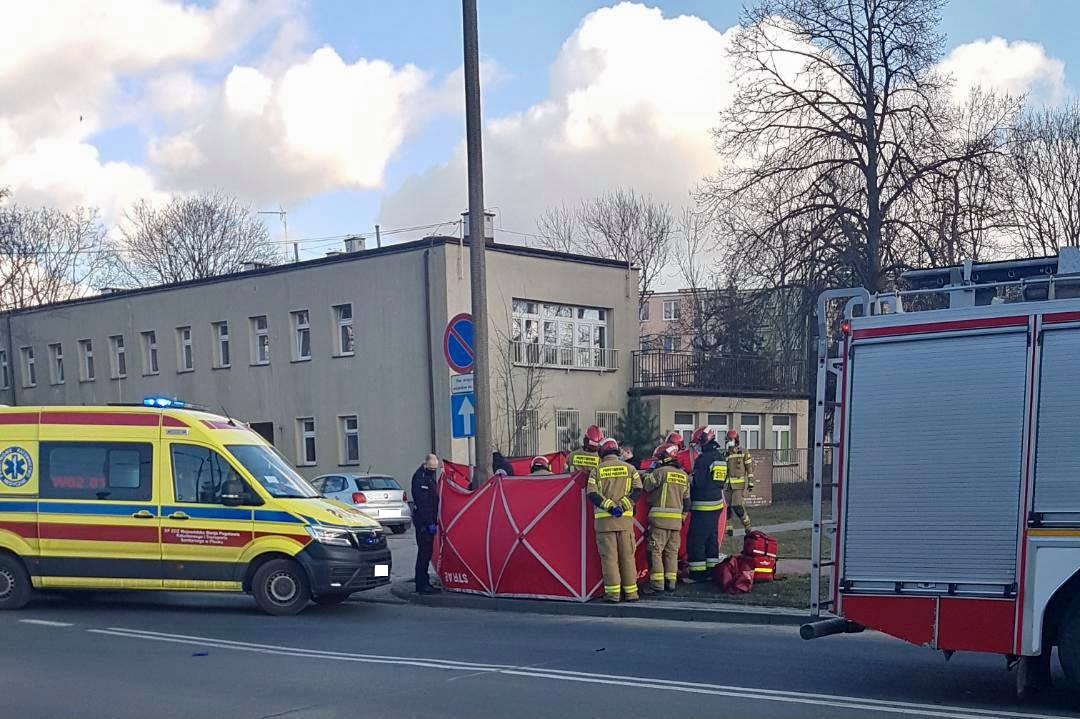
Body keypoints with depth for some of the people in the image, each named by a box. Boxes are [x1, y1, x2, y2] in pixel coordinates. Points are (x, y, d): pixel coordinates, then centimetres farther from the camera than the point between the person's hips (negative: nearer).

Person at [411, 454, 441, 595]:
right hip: (423, 522, -9)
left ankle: (423, 583, 19)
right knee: (424, 552, -8)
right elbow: (422, 503, -19)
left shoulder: (429, 476, 16)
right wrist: (430, 522, -20)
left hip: (428, 521, 9)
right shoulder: (419, 477, -14)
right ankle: (422, 585, -7)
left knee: (426, 552, 12)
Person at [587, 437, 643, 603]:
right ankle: (630, 592, 9)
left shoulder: (596, 470, 3)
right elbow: (637, 491, -3)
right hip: (625, 518, 1)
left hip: (604, 519, -1)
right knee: (627, 556, 7)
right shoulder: (629, 468, 7)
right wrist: (622, 506, -9)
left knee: (609, 556, 1)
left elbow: (593, 495, -7)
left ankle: (613, 593, -1)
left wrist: (610, 506, -11)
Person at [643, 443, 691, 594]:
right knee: (672, 552, 13)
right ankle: (671, 581, 14)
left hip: (660, 518, -6)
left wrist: (649, 474, 16)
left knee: (655, 550, -3)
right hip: (676, 519, 6)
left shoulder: (660, 472, -9)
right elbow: (686, 500, 17)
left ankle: (657, 583, -7)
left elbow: (647, 486, -2)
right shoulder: (684, 476, 12)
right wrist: (683, 516, 25)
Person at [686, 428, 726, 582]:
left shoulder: (704, 458, -17)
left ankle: (697, 573, -3)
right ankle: (712, 569, 20)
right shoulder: (721, 457, 11)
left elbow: (697, 482, -20)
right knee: (712, 537, 16)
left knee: (696, 539, -4)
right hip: (717, 502, 9)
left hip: (702, 505, -9)